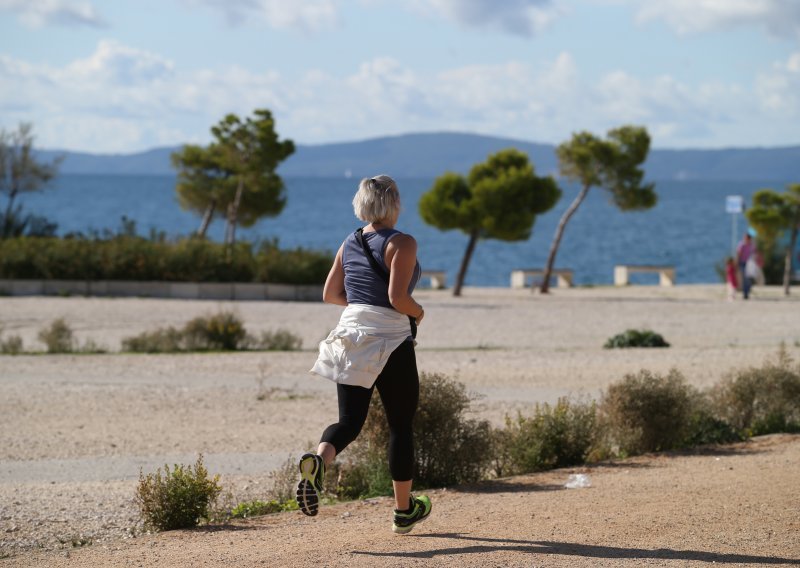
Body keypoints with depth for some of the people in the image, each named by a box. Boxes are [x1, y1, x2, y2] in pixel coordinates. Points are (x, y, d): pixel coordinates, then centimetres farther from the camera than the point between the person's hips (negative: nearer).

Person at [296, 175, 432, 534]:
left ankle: (318, 461, -29)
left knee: (349, 421, 5)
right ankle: (404, 511, 19)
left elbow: (330, 295, 13)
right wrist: (418, 313, 0)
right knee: (401, 425, 10)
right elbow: (398, 298, -20)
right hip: (389, 341, -5)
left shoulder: (349, 244, 9)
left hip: (350, 336, 5)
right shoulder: (402, 244, -11)